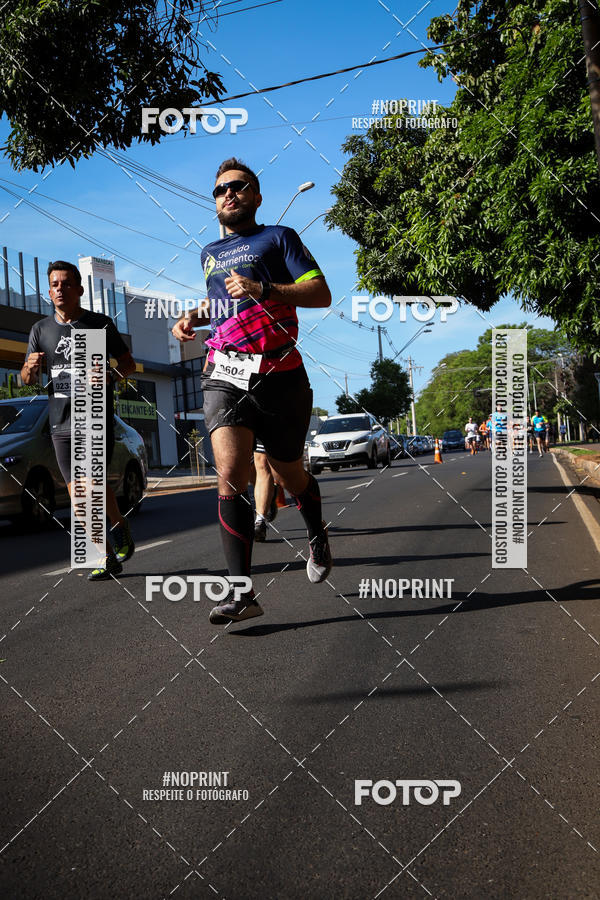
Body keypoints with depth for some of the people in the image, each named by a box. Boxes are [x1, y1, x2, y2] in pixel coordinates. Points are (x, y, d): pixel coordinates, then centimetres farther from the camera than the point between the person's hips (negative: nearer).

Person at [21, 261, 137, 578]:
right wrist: (31, 366, -13)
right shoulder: (41, 329, 11)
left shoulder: (100, 323, 3)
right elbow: (26, 380, 12)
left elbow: (128, 363, 7)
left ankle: (120, 526, 10)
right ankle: (107, 558, 11)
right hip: (61, 423, 4)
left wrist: (111, 376, -16)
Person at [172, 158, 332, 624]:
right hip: (225, 375, 3)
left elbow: (321, 293, -5)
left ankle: (318, 535, 44)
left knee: (288, 474, 12)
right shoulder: (210, 253, 22)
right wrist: (197, 316, 18)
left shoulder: (278, 237, 6)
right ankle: (242, 591, -17)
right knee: (230, 474, -17)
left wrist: (263, 291, -19)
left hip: (280, 377, -3)